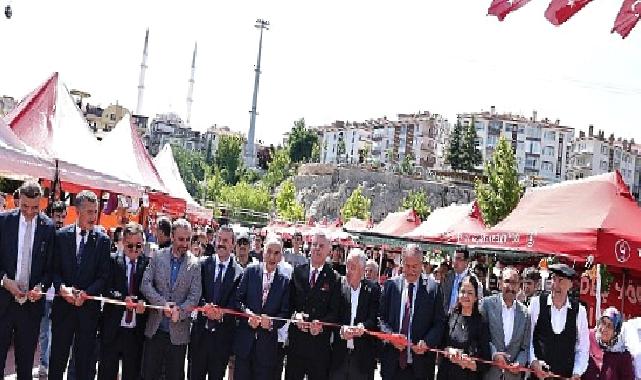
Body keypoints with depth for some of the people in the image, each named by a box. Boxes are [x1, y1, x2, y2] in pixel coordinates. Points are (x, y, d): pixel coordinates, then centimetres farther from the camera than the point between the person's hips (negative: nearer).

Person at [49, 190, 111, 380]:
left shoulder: (103, 240, 1)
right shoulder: (61, 235, 3)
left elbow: (104, 275, -2)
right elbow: (54, 269, 1)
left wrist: (86, 293, -15)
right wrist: (62, 288, -16)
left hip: (89, 306, 0)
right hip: (63, 304, 1)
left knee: (85, 357, 6)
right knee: (58, 354, 7)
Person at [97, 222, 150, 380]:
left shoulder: (148, 263, 3)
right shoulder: (112, 261, 0)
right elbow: (107, 289, -7)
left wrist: (142, 302, -20)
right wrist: (124, 298, -25)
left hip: (137, 330, 1)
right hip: (112, 327, -1)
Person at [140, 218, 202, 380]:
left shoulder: (194, 264, -1)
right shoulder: (158, 257, 2)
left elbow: (194, 296, -5)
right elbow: (145, 284, -4)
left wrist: (179, 312, -20)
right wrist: (163, 304, -16)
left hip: (178, 331, -1)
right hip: (154, 328, 1)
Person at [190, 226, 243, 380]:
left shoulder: (239, 272, -3)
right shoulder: (204, 265, 2)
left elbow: (235, 303, -6)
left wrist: (222, 314, -24)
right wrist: (205, 305, -23)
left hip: (223, 334, -1)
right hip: (201, 331, 1)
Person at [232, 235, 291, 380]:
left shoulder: (285, 281, 2)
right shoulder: (250, 271, 2)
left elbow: (285, 312, 0)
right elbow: (238, 299, -1)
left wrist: (272, 323, -18)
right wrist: (247, 313, -18)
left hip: (267, 342, 0)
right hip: (245, 339, 0)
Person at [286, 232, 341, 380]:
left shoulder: (334, 278, -2)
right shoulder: (298, 271, 7)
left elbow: (334, 311, -5)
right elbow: (289, 300, 6)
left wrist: (321, 323, -22)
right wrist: (295, 314, -13)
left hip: (320, 340, -2)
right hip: (296, 339, 2)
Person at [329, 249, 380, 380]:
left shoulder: (373, 289, 1)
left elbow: (374, 318, -4)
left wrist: (362, 327, -24)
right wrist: (341, 330, -21)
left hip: (363, 355, 0)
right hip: (338, 354, 0)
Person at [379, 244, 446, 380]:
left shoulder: (433, 288, 0)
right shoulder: (390, 285, 4)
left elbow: (439, 323, 0)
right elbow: (381, 317, 4)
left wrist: (427, 342, -15)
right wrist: (391, 335, -13)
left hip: (421, 360, -1)